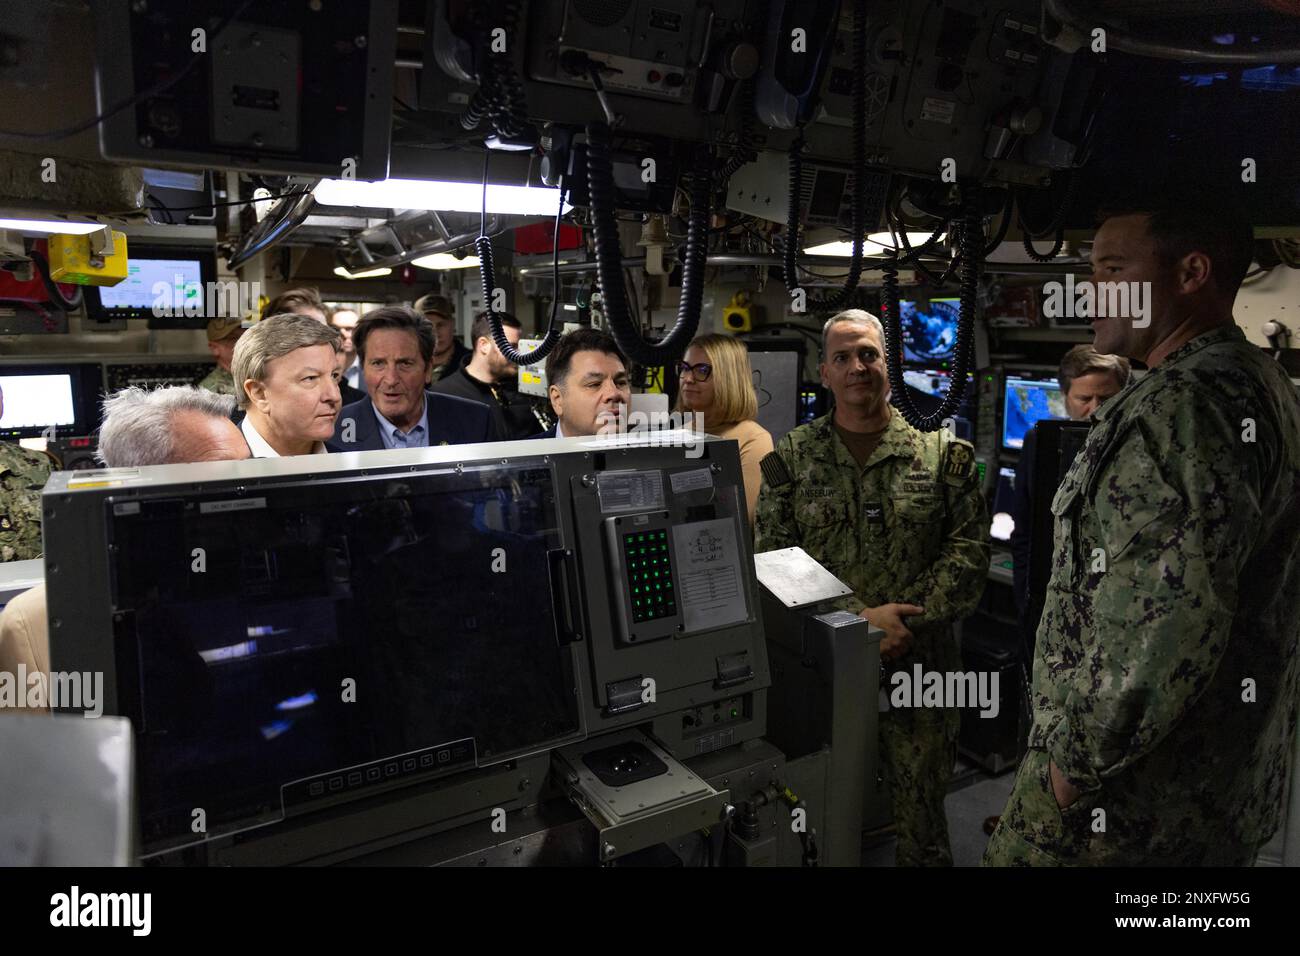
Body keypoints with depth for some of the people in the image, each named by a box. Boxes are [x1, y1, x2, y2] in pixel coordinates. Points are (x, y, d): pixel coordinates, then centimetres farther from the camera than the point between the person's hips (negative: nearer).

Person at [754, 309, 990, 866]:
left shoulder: (943, 454, 3)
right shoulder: (791, 459, 1)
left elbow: (968, 551, -2)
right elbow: (771, 560, -5)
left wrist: (908, 621, -14)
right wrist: (859, 617, -14)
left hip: (919, 666, 0)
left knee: (921, 809, 12)